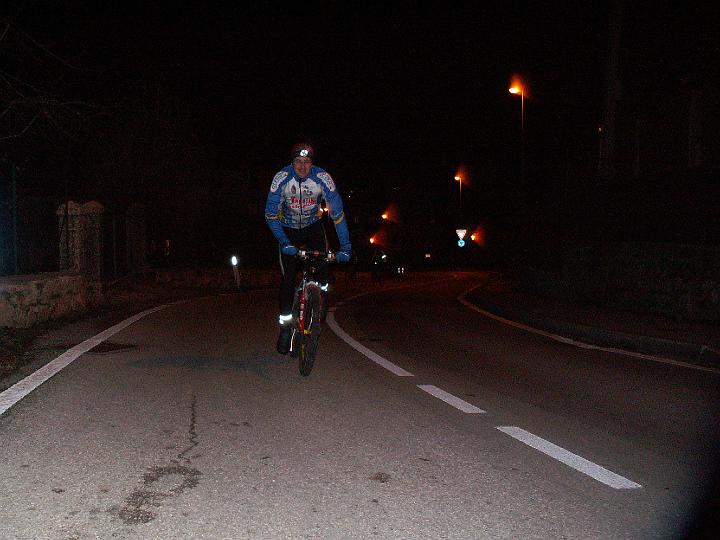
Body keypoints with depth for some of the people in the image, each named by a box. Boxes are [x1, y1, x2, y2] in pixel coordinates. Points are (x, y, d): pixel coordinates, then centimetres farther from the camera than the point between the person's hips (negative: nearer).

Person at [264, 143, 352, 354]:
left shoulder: (323, 178, -25)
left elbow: (338, 213, -22)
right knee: (287, 278, -8)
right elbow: (270, 214, -22)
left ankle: (321, 301, -1)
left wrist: (345, 246, -28)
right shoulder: (281, 178, -25)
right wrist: (283, 242, -35)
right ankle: (286, 325, 3)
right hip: (288, 229, 0)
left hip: (313, 226, 1)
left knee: (321, 263, -25)